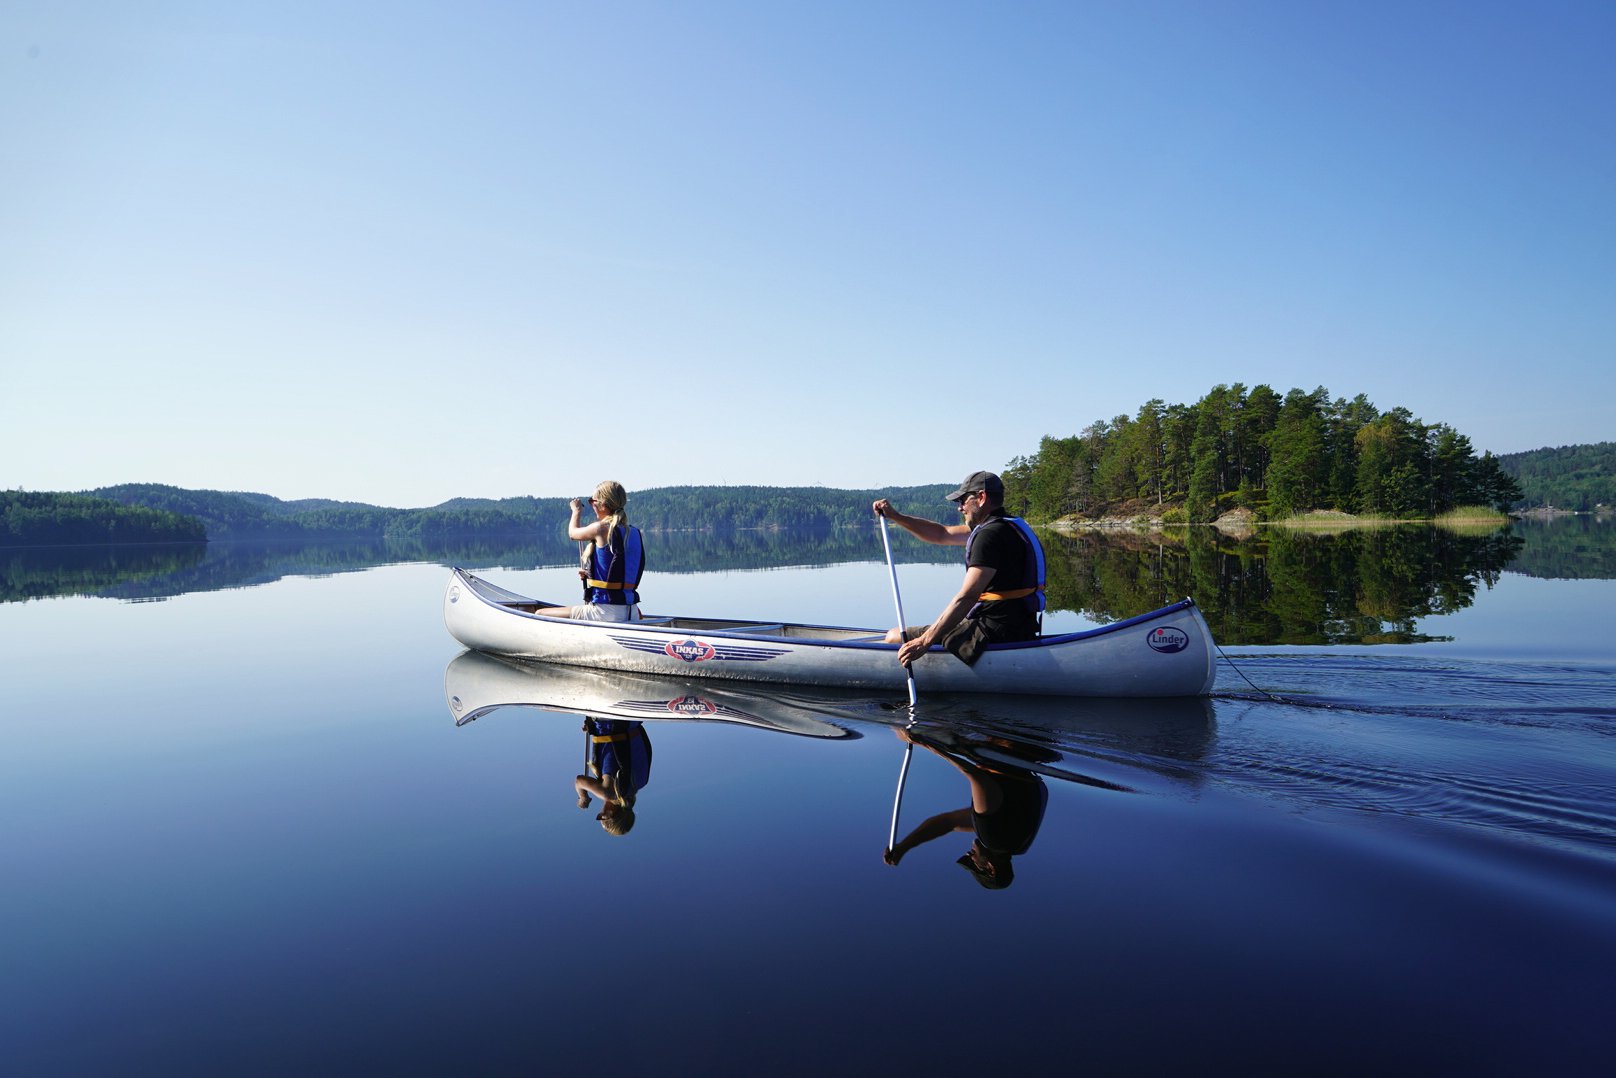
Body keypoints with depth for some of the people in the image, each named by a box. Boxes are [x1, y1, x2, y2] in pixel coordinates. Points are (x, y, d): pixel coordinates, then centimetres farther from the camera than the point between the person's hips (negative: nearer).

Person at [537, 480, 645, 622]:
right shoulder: (634, 532, 7)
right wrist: (591, 573, 16)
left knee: (541, 614, 4)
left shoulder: (601, 528, -12)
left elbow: (573, 533, 11)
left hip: (605, 612, -8)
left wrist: (576, 511, 29)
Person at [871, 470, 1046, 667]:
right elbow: (942, 534, 21)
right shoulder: (1007, 526, 14)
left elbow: (967, 597, -27)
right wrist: (895, 516, 14)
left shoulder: (990, 534, -18)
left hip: (994, 632, -11)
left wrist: (925, 642, -29)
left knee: (895, 638, -5)